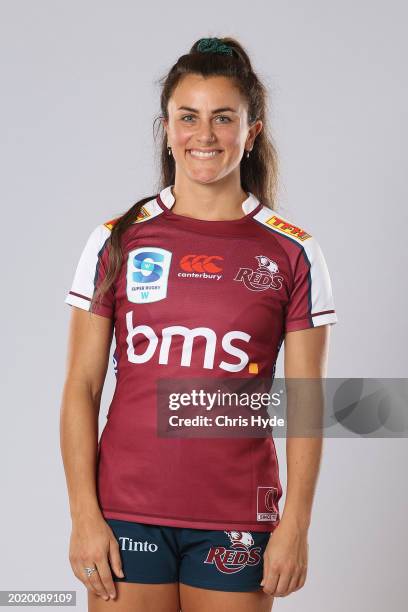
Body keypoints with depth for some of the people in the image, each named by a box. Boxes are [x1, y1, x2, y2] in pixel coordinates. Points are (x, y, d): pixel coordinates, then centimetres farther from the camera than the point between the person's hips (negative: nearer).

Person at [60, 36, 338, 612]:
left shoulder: (293, 254, 1)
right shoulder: (116, 242, 3)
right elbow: (81, 387, 2)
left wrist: (295, 526, -4)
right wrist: (84, 515, -4)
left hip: (236, 521, 0)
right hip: (126, 513, 1)